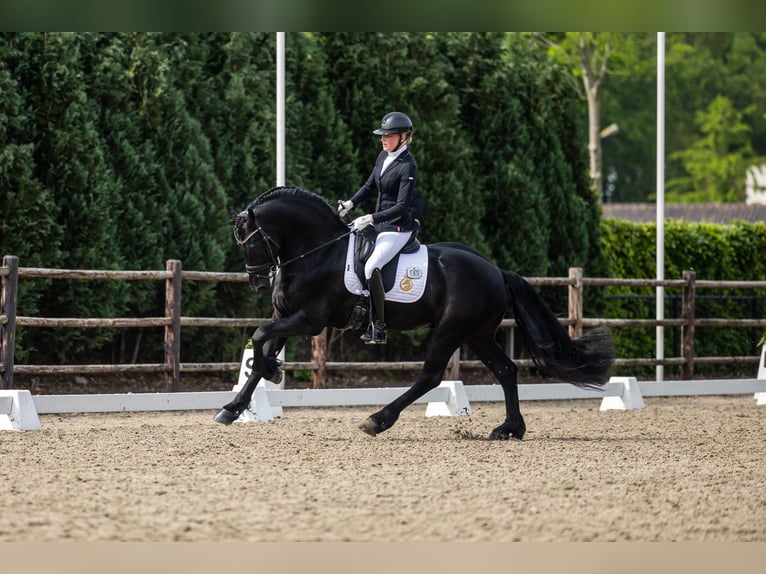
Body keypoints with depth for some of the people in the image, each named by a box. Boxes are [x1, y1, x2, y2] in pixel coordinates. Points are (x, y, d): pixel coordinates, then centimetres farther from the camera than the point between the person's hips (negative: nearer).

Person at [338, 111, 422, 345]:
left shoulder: (408, 166, -17)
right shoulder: (383, 157, 8)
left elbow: (401, 207, -21)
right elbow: (370, 185, 20)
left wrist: (370, 218, -24)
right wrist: (350, 204, 5)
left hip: (398, 227, -10)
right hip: (379, 223, 10)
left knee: (371, 266, -26)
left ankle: (379, 329, -23)